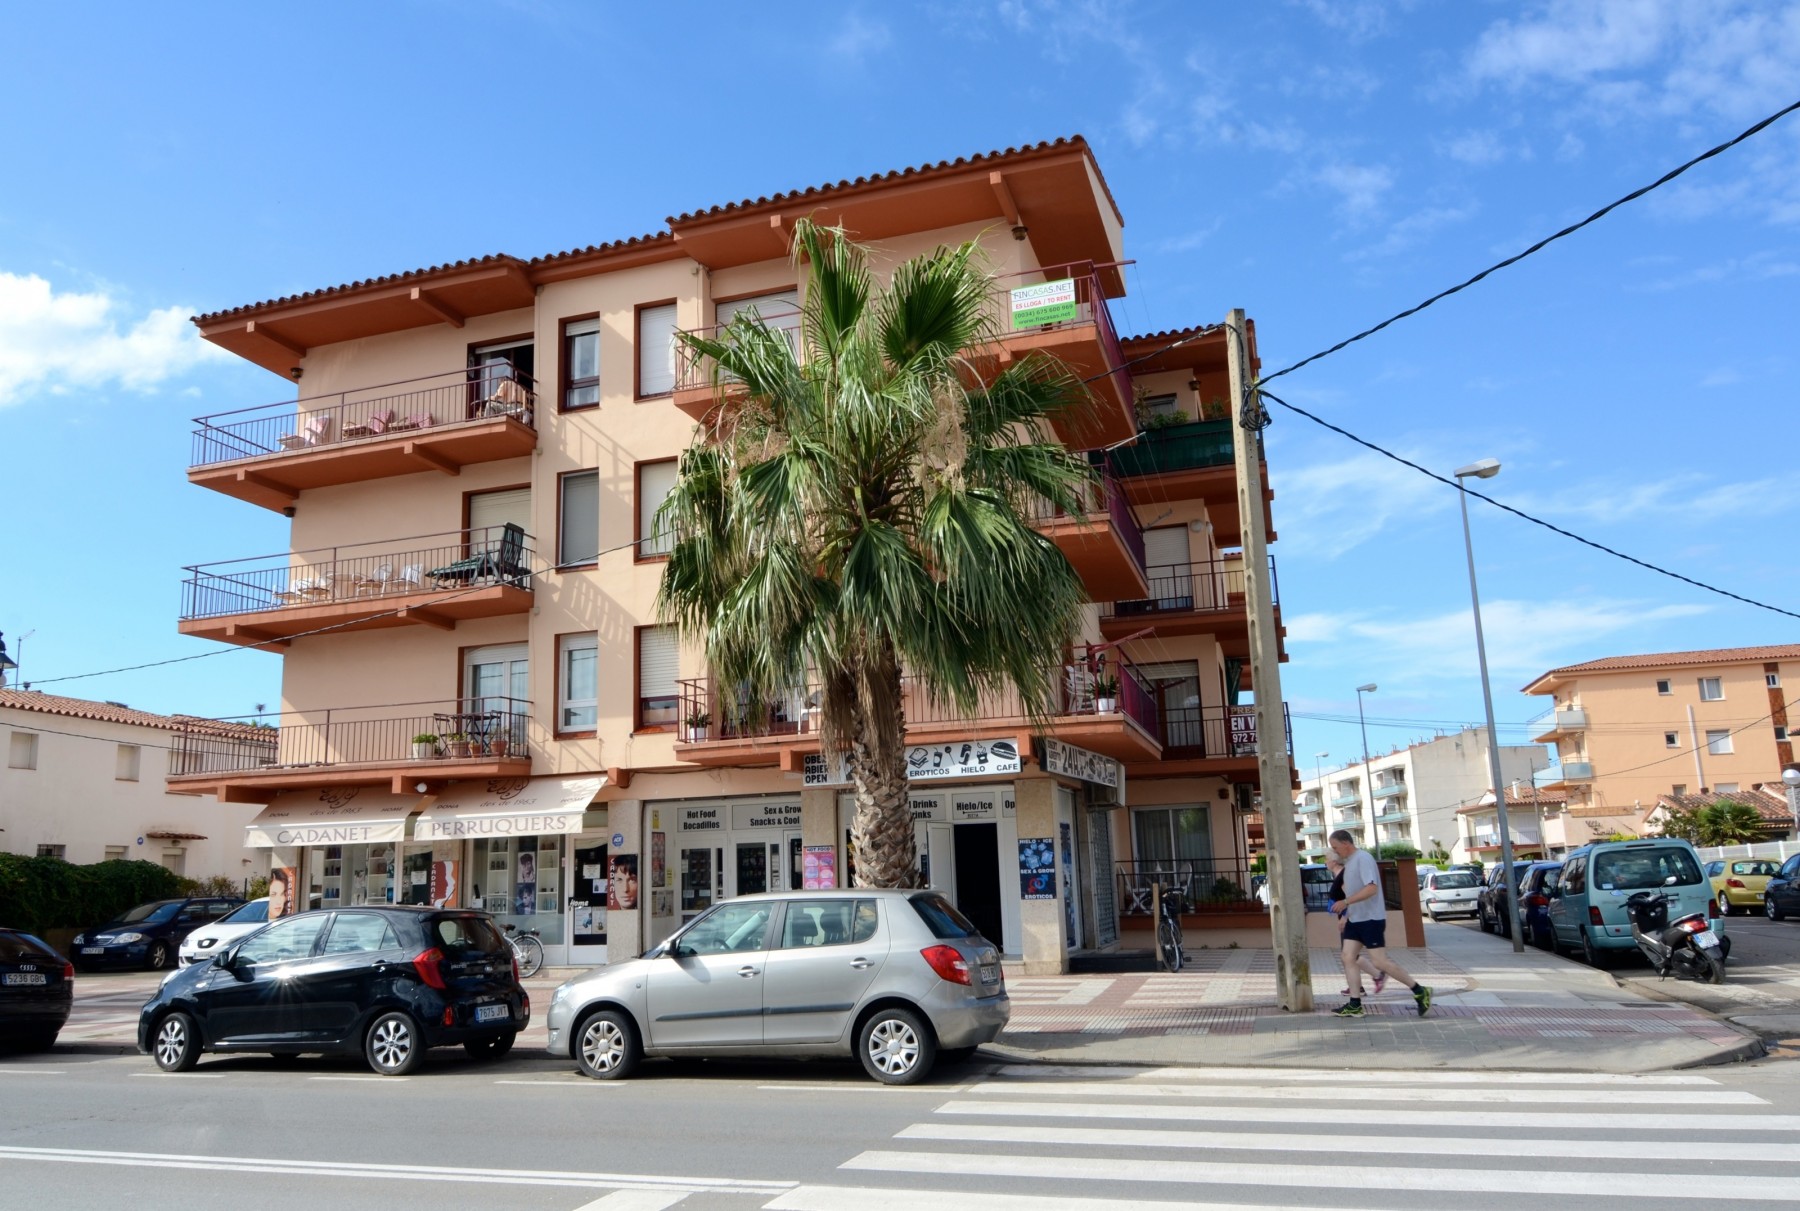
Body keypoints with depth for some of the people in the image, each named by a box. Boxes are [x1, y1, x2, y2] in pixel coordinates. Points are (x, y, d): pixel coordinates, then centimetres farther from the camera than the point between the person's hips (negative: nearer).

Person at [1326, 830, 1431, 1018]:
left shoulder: (1363, 858, -16)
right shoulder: (1349, 861, 14)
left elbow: (1371, 888, -25)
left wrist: (1345, 902, -28)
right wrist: (1346, 913, 19)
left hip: (1371, 919, -9)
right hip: (1355, 919, 10)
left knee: (1380, 961, -9)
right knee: (1348, 958, 1)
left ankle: (1420, 992, 4)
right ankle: (1355, 1005, 2)